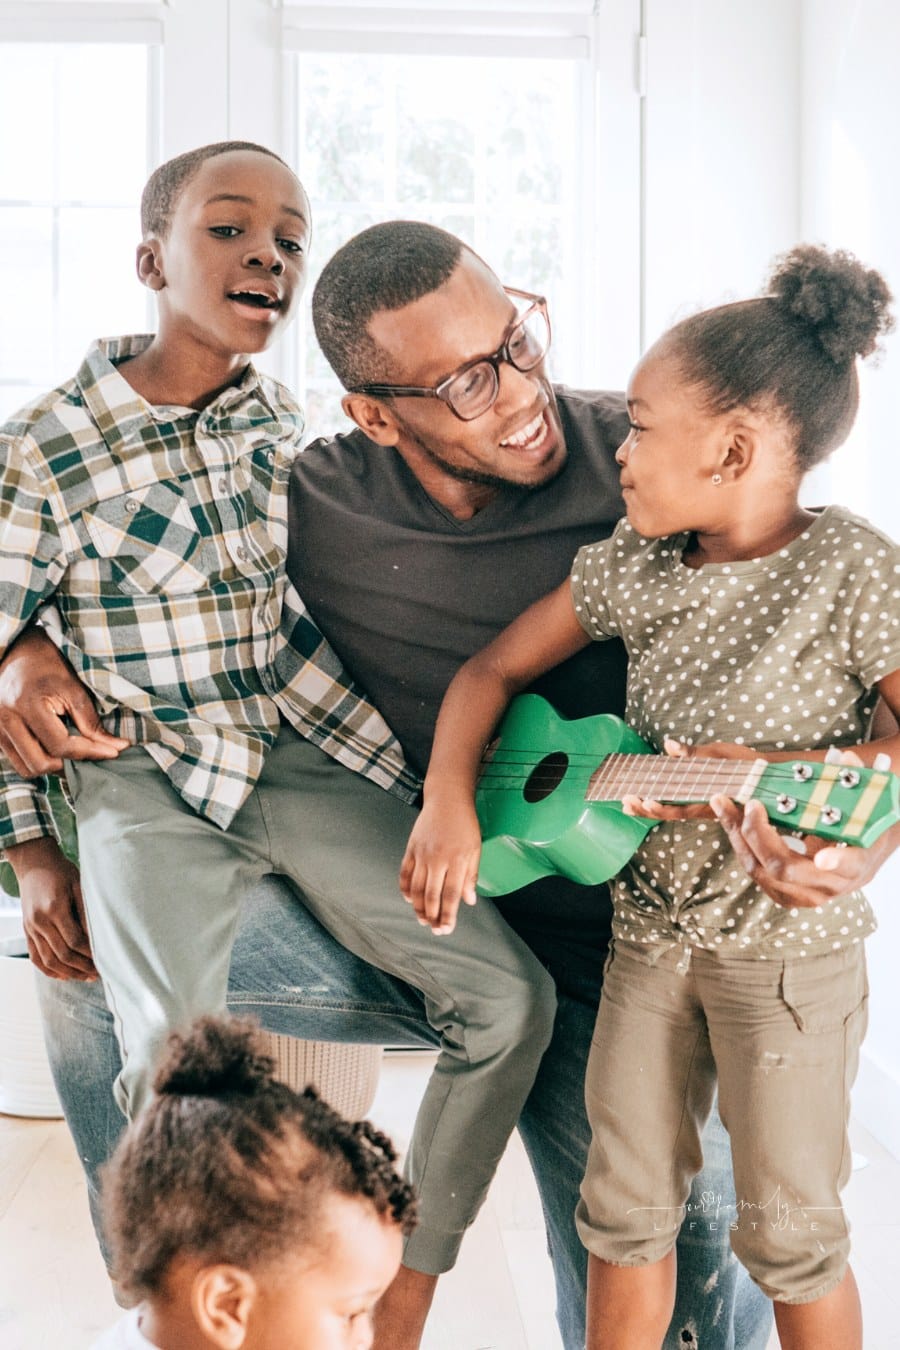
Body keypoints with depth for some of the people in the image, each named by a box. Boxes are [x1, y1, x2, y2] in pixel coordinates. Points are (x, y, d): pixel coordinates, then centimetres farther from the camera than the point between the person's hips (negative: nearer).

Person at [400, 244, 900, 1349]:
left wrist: (773, 775, -25)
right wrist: (448, 801, -9)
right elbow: (495, 668, 6)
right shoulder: (632, 564, 0)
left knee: (786, 1227, 9)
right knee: (624, 1204, 14)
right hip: (649, 919, 5)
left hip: (788, 939, -5)